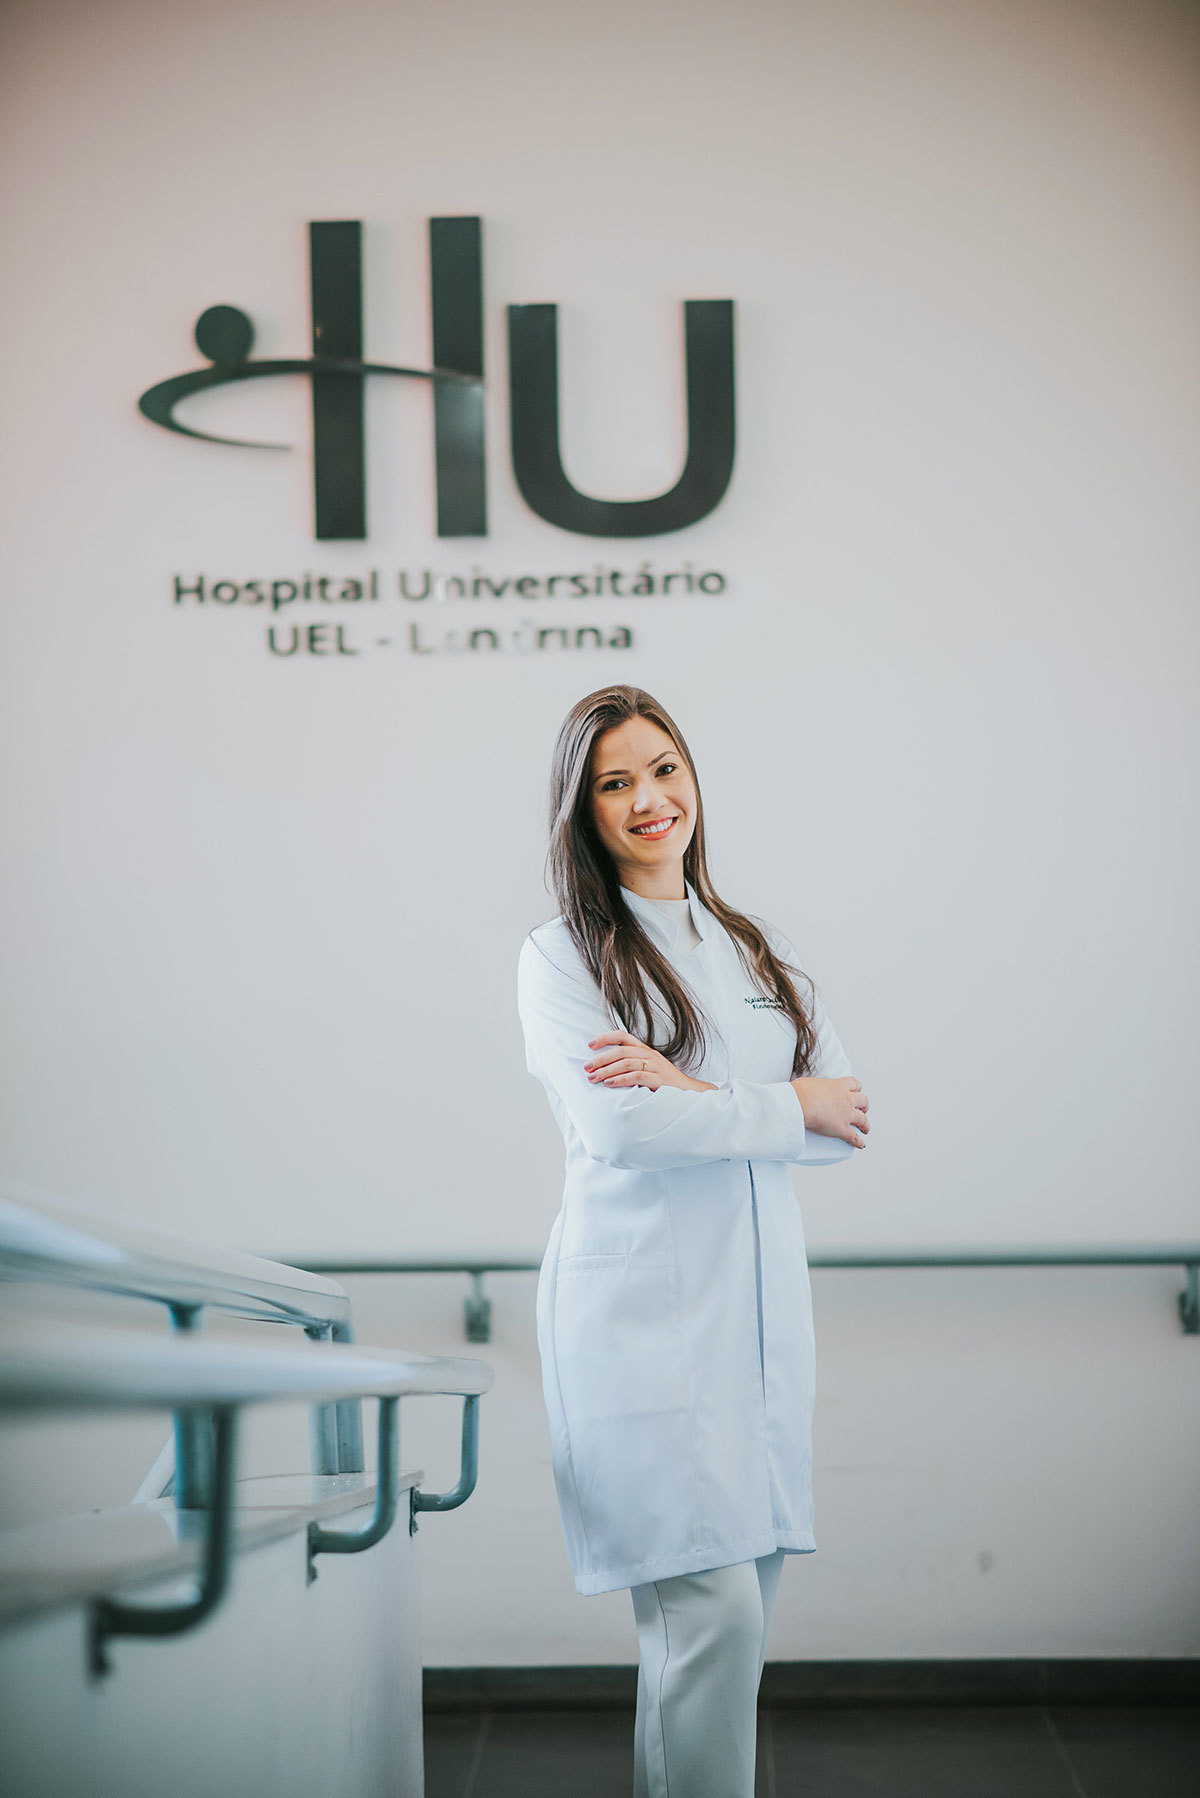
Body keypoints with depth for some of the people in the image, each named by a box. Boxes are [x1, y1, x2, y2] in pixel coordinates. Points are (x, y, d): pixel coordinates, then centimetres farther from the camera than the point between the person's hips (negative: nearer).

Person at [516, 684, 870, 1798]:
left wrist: (694, 1091, -9)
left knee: (738, 1612, 6)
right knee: (709, 1612, -13)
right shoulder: (561, 956, 1)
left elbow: (845, 1123, 6)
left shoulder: (761, 951, 17)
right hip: (643, 1315, -5)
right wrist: (785, 1106, -5)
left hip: (761, 1311, 5)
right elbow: (617, 1125, -13)